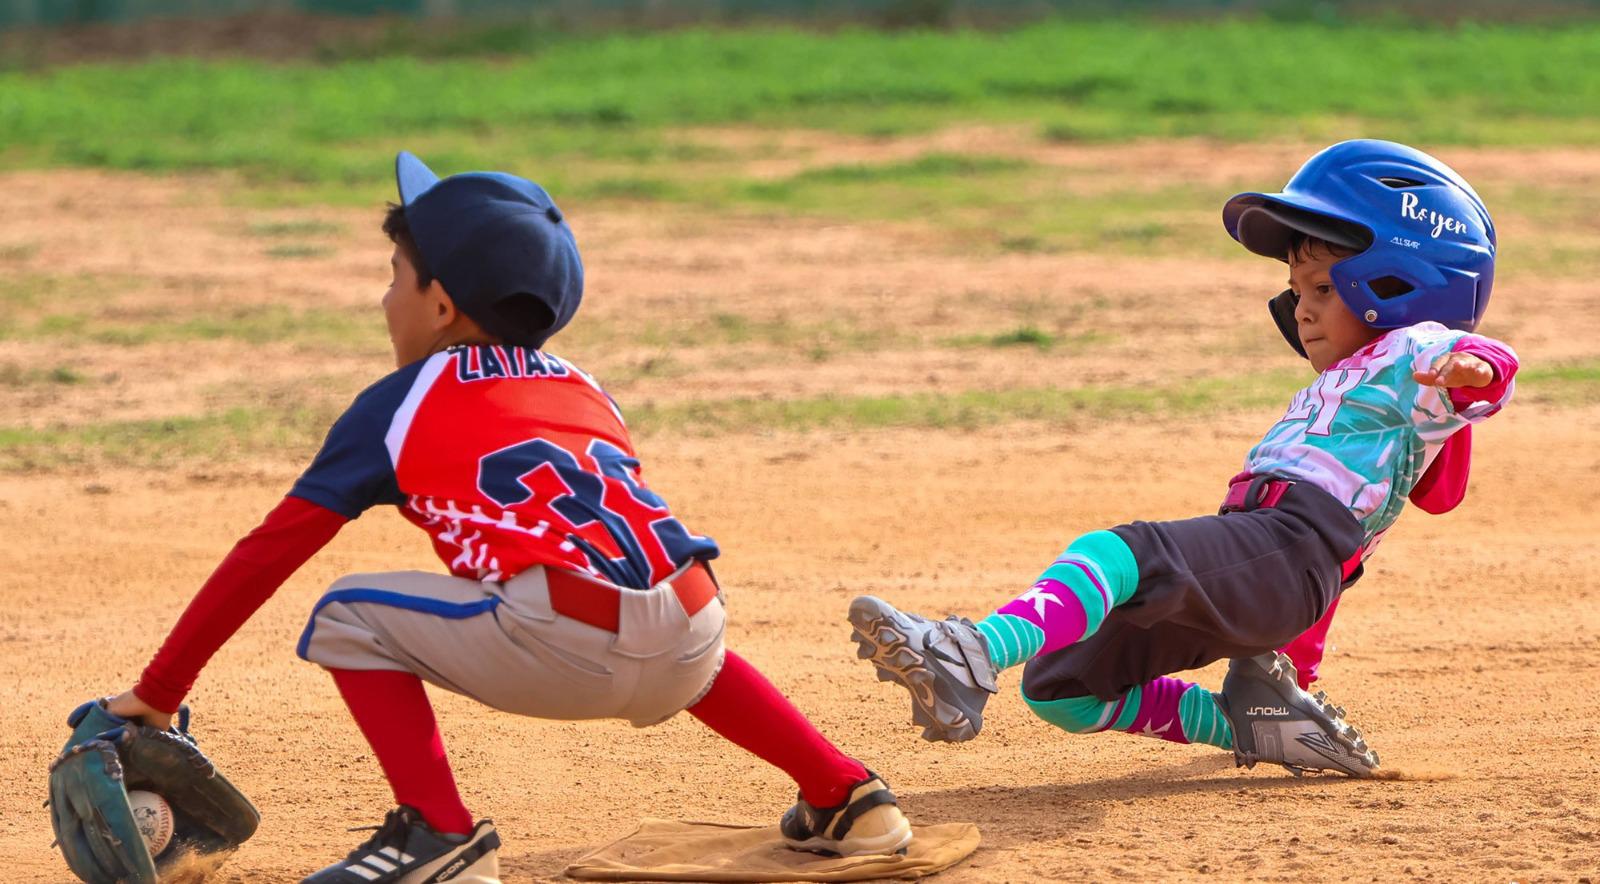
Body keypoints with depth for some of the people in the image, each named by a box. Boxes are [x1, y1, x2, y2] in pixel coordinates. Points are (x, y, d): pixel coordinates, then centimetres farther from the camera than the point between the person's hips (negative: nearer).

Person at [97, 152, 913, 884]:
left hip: (563, 649, -6)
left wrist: (157, 695, 18)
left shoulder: (400, 406, 13)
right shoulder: (582, 389, 28)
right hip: (684, 655, 6)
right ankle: (846, 797, 29)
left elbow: (268, 553, 14)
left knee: (348, 619, 11)